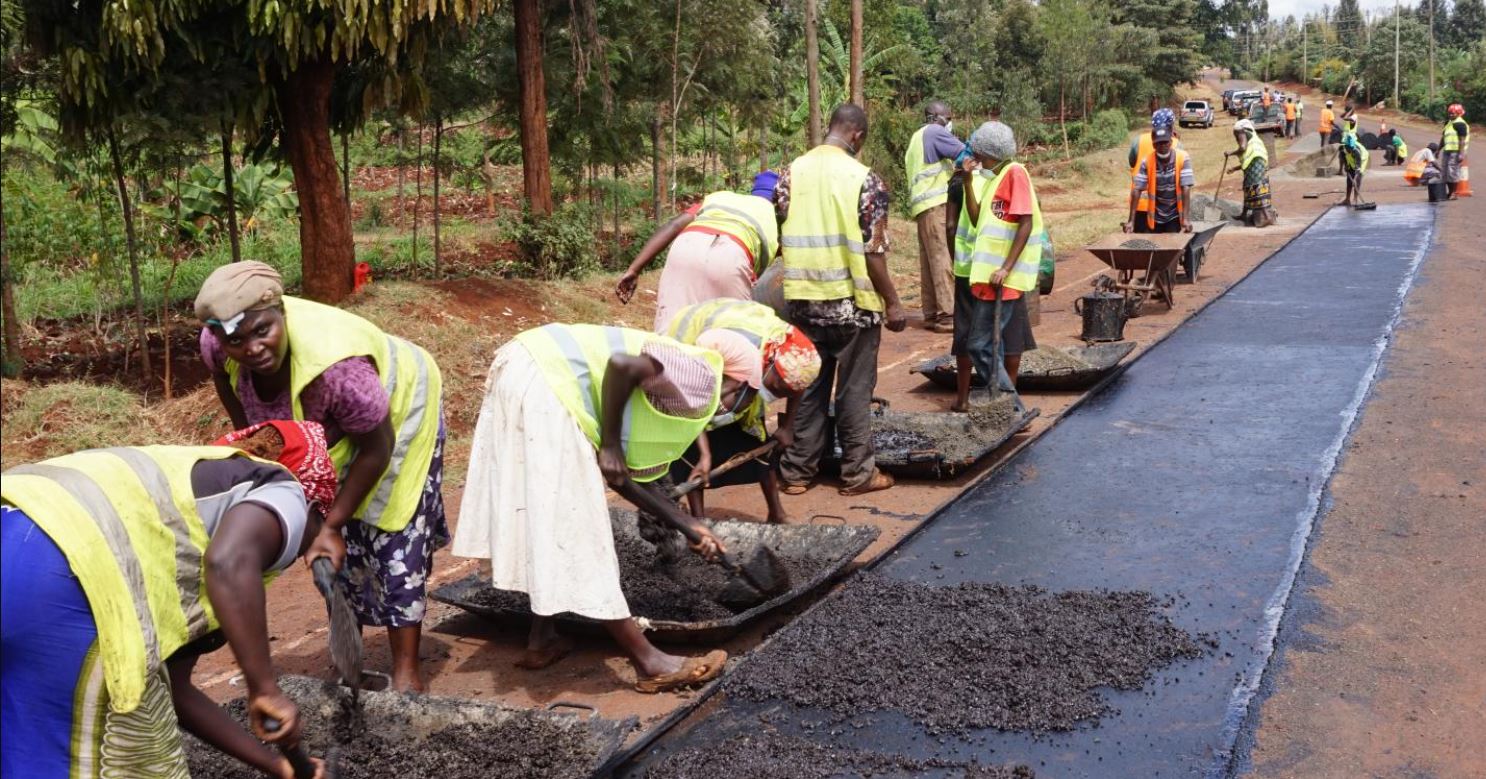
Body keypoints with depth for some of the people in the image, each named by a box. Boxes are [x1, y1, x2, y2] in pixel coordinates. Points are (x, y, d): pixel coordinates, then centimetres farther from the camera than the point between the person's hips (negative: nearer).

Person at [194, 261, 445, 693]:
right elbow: (226, 377, -1)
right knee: (341, 545, 12)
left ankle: (406, 670, 2)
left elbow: (377, 448, -30)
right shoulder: (218, 345, -29)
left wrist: (333, 524, -26)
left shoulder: (334, 365, -46)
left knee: (394, 539, -8)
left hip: (397, 402, -6)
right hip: (327, 426, 6)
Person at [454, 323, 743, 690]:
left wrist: (691, 527, 25)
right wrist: (610, 445, -10)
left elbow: (627, 477, 20)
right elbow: (622, 365, -21)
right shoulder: (701, 378, -4)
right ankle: (648, 663, 7)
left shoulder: (669, 397, 23)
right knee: (574, 526, -2)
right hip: (546, 384, -10)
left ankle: (541, 639, 32)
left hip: (522, 374, 10)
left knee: (549, 520, 21)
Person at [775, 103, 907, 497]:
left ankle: (797, 471, 17)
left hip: (802, 301, 4)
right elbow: (873, 252, -11)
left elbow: (776, 237, 4)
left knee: (806, 387, 13)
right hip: (853, 303, -4)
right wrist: (893, 302, -3)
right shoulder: (865, 179, -10)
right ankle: (857, 473, 15)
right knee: (854, 390, 7)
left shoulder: (791, 172, 2)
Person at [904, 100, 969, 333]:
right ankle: (947, 315, -14)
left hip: (924, 207, 10)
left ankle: (931, 314, 10)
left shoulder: (918, 137, 24)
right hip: (936, 204, -10)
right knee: (943, 259, -11)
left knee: (930, 261, 9)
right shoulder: (935, 133, -6)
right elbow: (966, 154, -14)